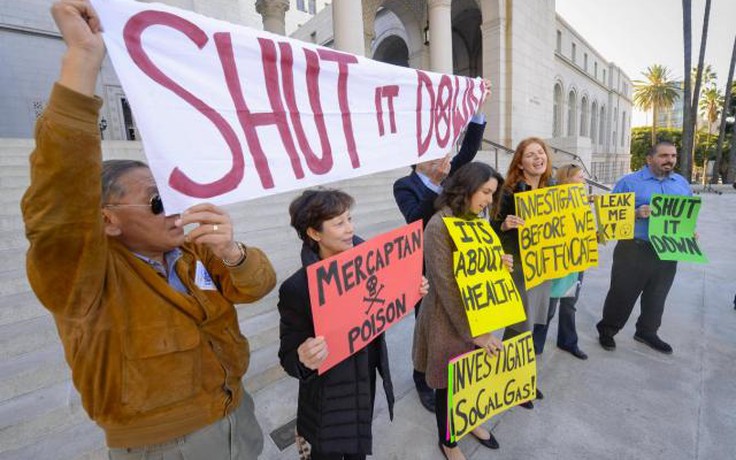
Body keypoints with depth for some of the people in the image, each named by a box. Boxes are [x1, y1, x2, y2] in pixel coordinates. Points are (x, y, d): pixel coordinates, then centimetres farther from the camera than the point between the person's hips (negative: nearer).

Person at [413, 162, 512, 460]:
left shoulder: (475, 220, 5)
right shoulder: (439, 226, -22)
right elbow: (446, 286, -22)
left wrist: (500, 264, -6)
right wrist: (473, 332, -20)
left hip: (477, 314, 7)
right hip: (449, 321, -7)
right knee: (450, 383, 13)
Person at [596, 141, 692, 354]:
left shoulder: (682, 183, 13)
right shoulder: (630, 181, -4)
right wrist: (636, 213, -24)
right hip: (634, 249, -5)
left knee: (657, 295, 16)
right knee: (623, 292, 3)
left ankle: (647, 332, 33)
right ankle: (607, 330, 19)